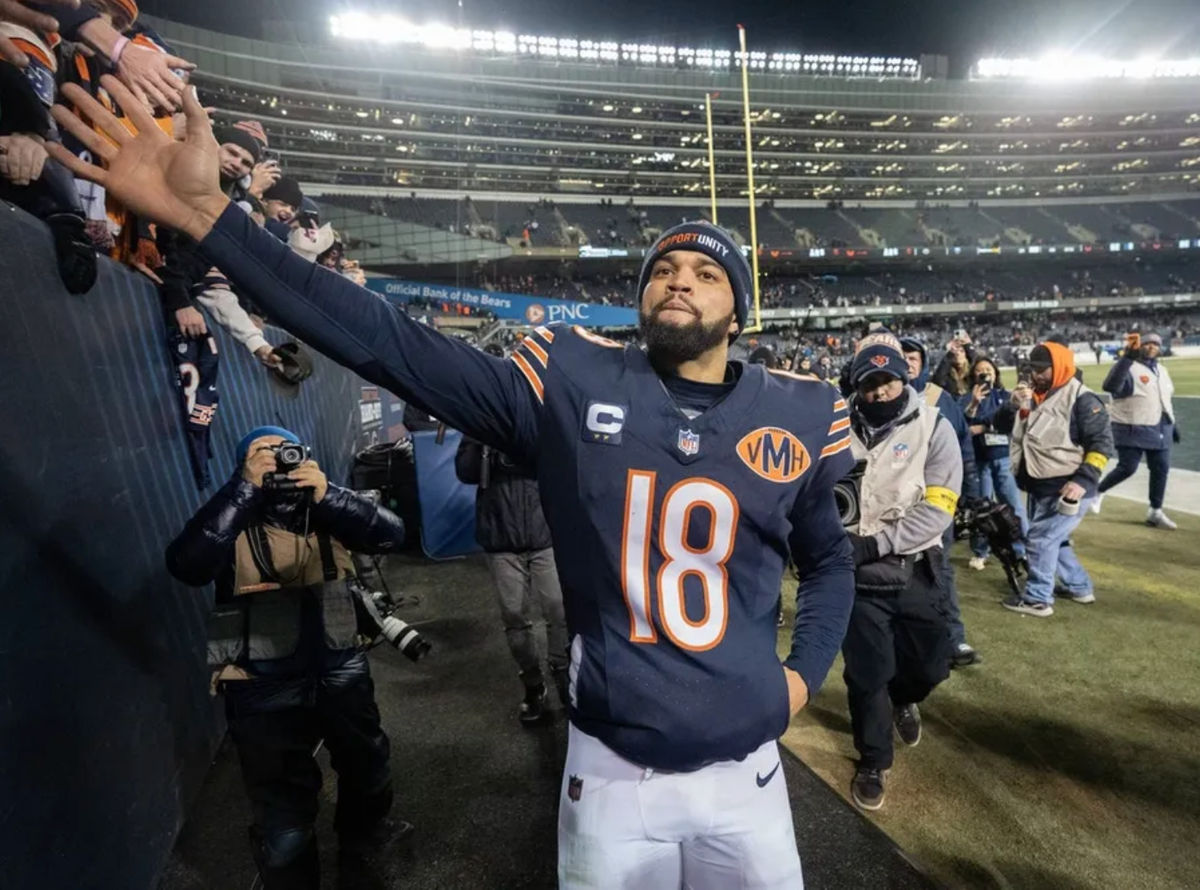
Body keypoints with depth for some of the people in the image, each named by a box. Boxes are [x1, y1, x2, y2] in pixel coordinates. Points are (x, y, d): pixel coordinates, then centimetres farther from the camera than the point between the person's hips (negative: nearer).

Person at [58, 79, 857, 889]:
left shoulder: (799, 417, -3)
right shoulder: (574, 384, -10)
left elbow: (829, 560, 13)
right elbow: (392, 342, -17)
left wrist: (804, 674, 1)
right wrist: (207, 212, -21)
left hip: (741, 771, 2)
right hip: (610, 773, -1)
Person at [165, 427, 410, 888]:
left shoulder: (325, 513, -2)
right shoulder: (232, 525, -9)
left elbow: (390, 535, -17)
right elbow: (187, 565, -29)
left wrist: (326, 494, -28)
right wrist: (246, 487, -29)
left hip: (341, 671, 4)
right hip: (266, 688, -4)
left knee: (367, 765, 28)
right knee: (283, 821, 9)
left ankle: (362, 835, 58)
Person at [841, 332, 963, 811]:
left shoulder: (934, 428, -7)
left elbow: (937, 509, -13)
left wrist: (877, 542, -21)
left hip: (917, 571, 1)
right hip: (859, 573, -1)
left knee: (928, 665, 15)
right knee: (867, 673, 8)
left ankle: (903, 698, 53)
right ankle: (873, 763, 33)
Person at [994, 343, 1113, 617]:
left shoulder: (1081, 398, -13)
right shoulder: (1031, 394, 8)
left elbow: (1101, 442, -15)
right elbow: (1002, 426, 6)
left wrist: (1083, 480, -22)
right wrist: (1015, 405, -14)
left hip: (1067, 488, -8)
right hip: (1039, 487, 8)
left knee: (1040, 540, -7)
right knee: (1053, 540, 20)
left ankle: (1037, 599, 5)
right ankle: (1079, 587, 38)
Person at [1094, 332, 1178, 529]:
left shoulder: (1162, 370, 14)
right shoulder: (1129, 368, -13)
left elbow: (1165, 399, 24)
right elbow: (1110, 386, -35)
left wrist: (1172, 424, 24)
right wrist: (1127, 357, -42)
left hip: (1160, 429, 8)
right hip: (1132, 430, -7)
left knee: (1161, 468, 7)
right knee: (1127, 468, -10)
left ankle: (1155, 512, 17)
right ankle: (1098, 492, 15)